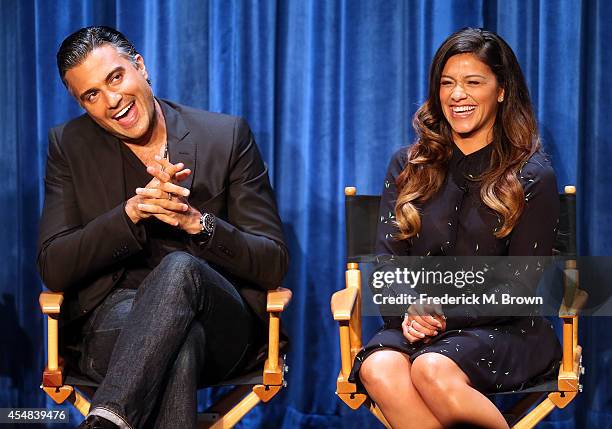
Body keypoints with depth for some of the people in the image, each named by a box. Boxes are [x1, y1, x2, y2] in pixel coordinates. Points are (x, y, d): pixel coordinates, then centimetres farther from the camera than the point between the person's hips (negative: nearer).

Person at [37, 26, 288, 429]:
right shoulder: (70, 146, 8)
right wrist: (132, 212, -17)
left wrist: (197, 222, -18)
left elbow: (274, 263, 1)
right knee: (179, 343, -39)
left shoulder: (228, 136, 4)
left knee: (181, 268, -37)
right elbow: (53, 269, 0)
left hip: (222, 328, 1)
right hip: (116, 319, 0)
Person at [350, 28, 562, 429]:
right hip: (413, 325, 3)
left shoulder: (533, 176, 2)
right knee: (378, 368, -33)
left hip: (502, 331, -3)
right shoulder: (409, 166, 14)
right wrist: (408, 313, -14)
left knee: (432, 369, -36)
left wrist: (445, 315, -16)